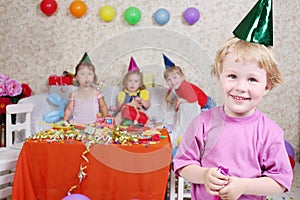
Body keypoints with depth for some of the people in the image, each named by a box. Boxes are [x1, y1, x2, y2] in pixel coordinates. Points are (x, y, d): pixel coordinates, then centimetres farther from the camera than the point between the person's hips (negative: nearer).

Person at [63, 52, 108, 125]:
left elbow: (103, 106, 7)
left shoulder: (96, 93, 4)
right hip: (77, 124, 1)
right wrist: (65, 121, 4)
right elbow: (69, 109, 12)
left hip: (93, 124, -1)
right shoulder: (74, 94, 8)